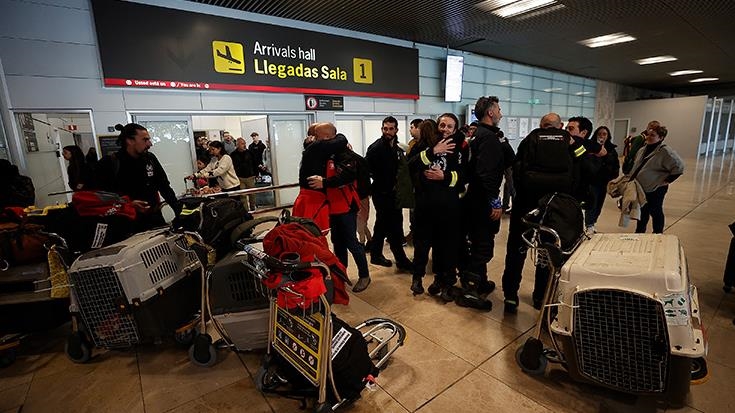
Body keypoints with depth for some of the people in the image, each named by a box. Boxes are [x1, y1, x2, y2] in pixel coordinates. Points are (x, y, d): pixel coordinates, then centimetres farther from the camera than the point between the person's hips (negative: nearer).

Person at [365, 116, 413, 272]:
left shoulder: (396, 148, 11)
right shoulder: (376, 147, -13)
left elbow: (398, 169, 13)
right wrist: (380, 181, -15)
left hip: (391, 192, 8)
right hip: (381, 193, -8)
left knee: (383, 224, 16)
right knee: (394, 226, -4)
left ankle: (376, 255, 29)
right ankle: (401, 260, 7)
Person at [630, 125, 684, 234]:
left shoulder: (665, 151, -17)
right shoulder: (642, 150, 6)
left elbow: (679, 167, -20)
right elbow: (635, 166, 21)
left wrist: (667, 180, -17)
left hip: (655, 189, -7)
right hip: (641, 188, 7)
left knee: (655, 212, 8)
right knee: (642, 212, 19)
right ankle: (639, 232, 33)